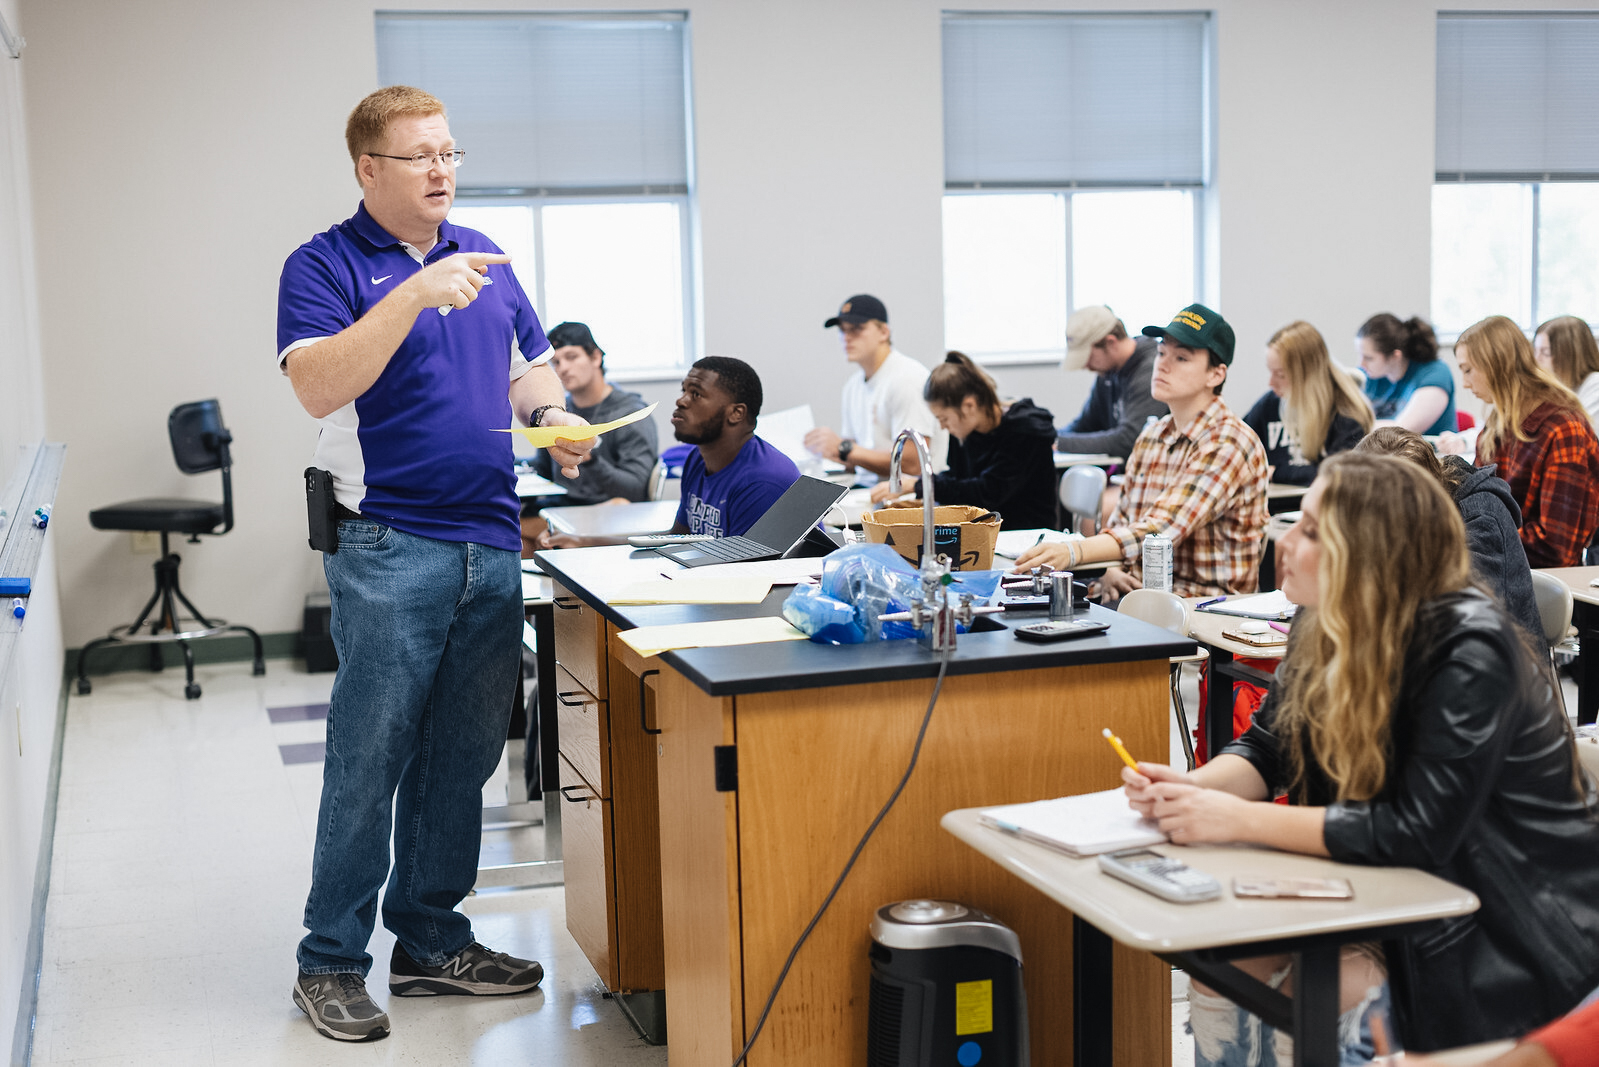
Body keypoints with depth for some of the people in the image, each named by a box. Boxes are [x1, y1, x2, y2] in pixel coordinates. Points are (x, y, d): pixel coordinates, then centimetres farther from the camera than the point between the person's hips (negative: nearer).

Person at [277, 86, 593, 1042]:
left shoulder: (485, 256, 16)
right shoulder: (325, 265, -3)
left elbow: (531, 368, 24)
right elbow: (317, 387, -19)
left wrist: (553, 415, 2)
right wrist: (413, 295, -25)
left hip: (492, 544, 6)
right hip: (390, 547, -6)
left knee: (462, 757, 11)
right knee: (369, 757, -3)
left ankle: (431, 941, 24)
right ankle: (332, 962, 11)